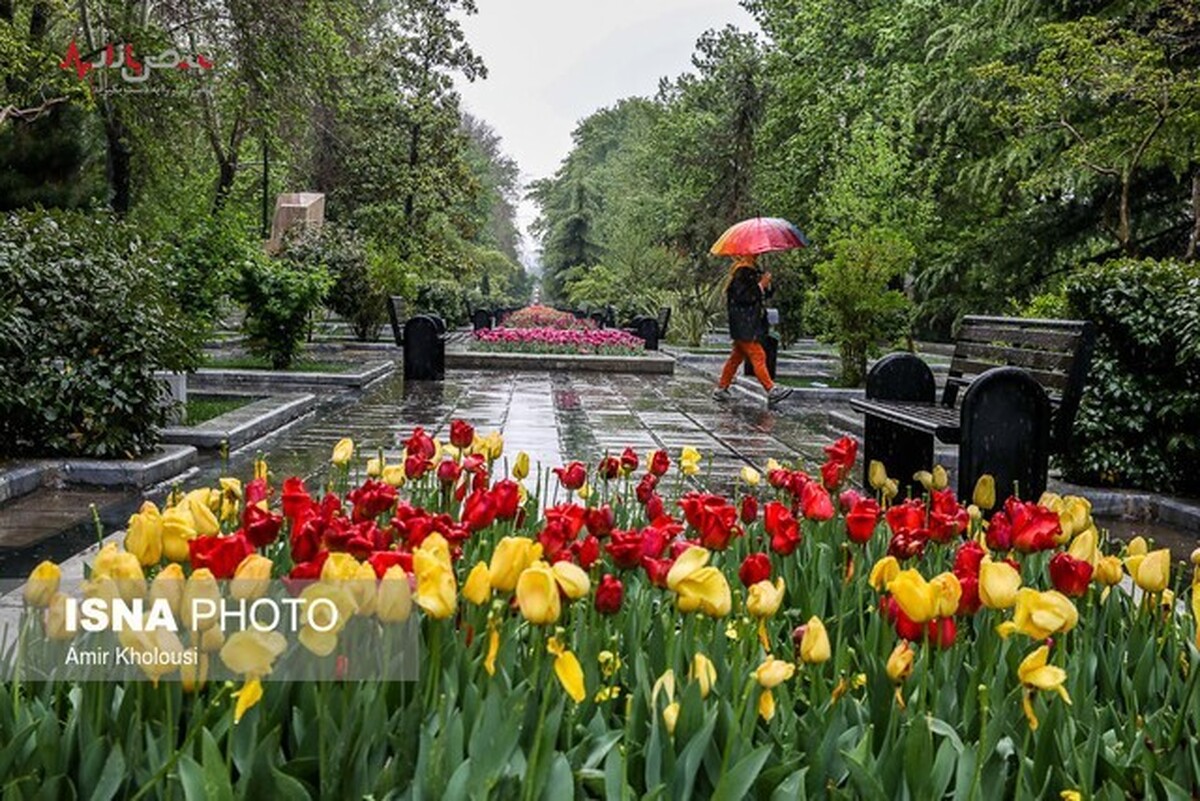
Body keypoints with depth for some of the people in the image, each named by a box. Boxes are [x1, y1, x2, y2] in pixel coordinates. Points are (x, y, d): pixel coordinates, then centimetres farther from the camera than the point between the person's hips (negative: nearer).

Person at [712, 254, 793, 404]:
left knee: (737, 357, 13)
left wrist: (767, 284, 1)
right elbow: (742, 296, -22)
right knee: (758, 356, -9)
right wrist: (761, 285, -18)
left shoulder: (752, 270, 16)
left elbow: (765, 294, 20)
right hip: (744, 325, -10)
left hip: (751, 323, 10)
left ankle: (721, 389, 19)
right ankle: (771, 390, -8)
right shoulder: (741, 272, -14)